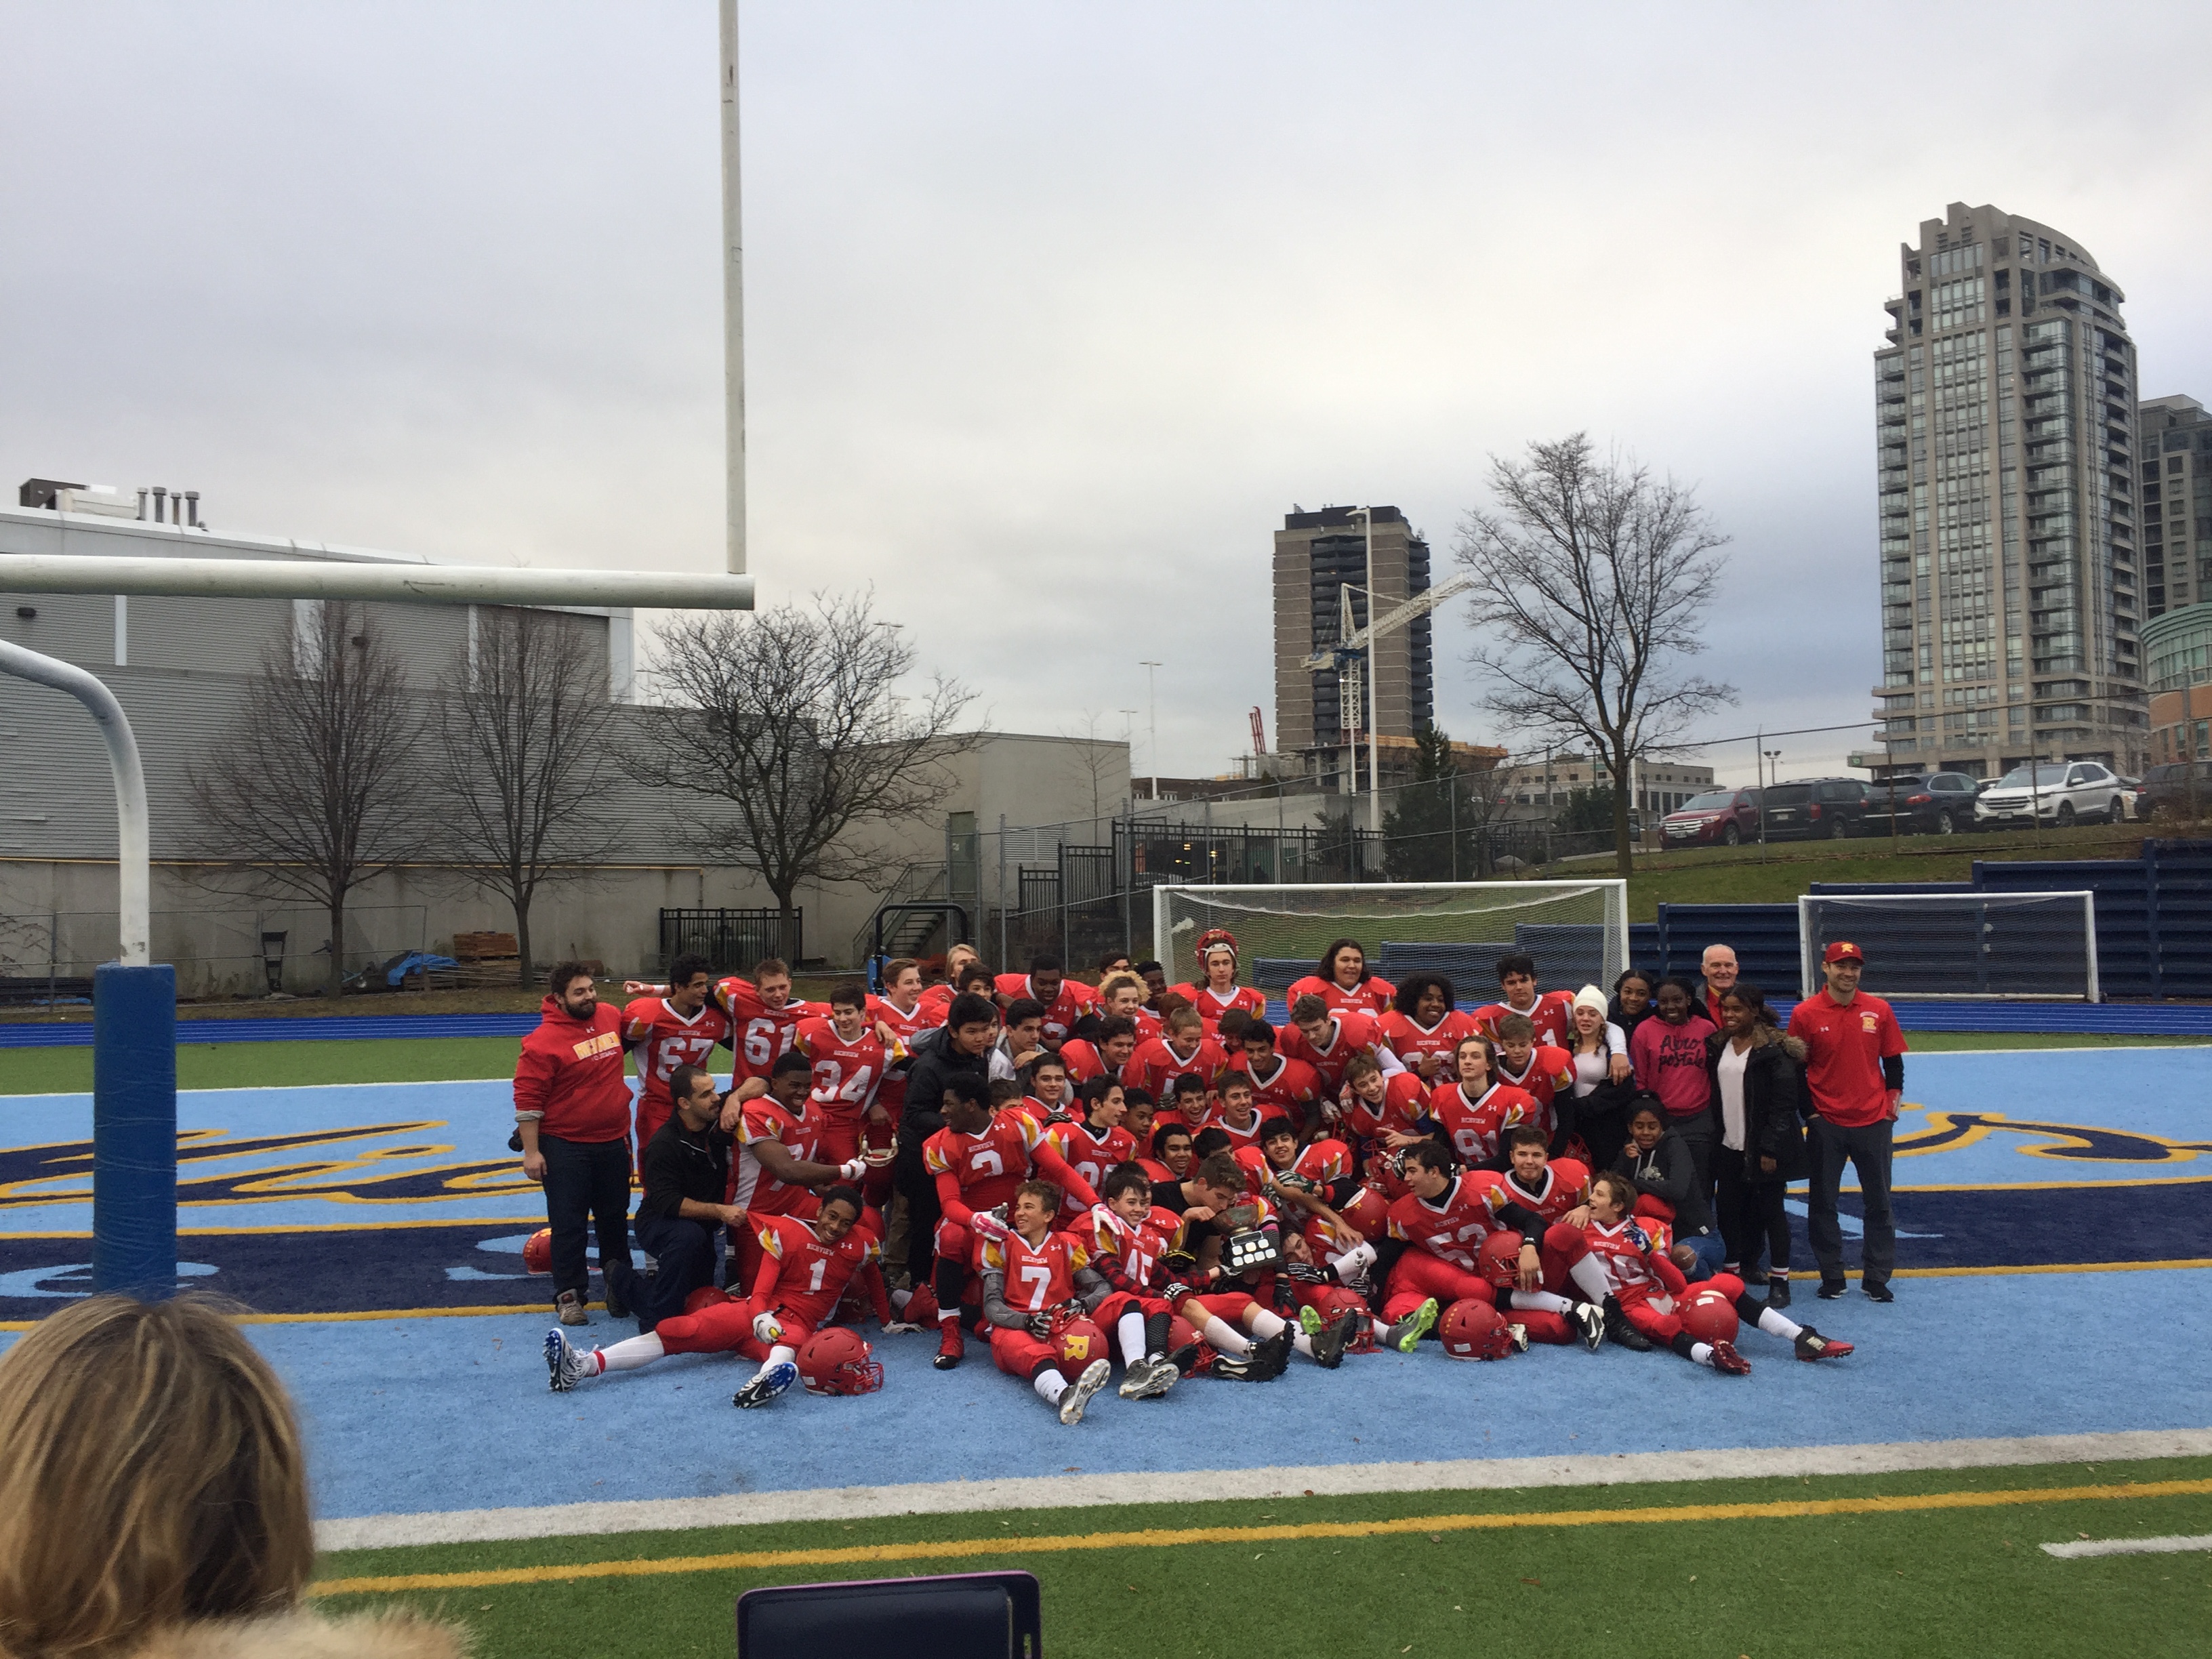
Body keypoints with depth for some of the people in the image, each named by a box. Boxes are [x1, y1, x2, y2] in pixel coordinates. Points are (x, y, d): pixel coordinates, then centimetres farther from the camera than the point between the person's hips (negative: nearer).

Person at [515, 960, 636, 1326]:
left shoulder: (611, 1017, 1)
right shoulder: (543, 1041, -17)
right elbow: (528, 1099, -15)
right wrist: (531, 1151, -16)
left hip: (614, 1141, 6)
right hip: (565, 1148, -6)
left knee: (615, 1217, 17)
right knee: (568, 1224, 2)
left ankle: (620, 1282, 34)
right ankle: (569, 1294, 14)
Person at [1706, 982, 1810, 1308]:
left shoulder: (1775, 1050, -12)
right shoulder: (1718, 1046, 8)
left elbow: (1784, 1104, -14)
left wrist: (1771, 1149, -17)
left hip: (1763, 1147, -6)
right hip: (1729, 1146, 6)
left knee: (1770, 1209, 1)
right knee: (1728, 1208, 10)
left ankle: (1780, 1281, 9)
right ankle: (1734, 1269, 26)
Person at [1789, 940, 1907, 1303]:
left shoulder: (1879, 1010, 1)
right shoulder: (1805, 1014, -4)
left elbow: (1893, 1060, 9)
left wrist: (1893, 1098, -1)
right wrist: (1807, 1110, -4)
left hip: (1873, 1123, 1)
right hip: (1825, 1124, -1)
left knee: (1878, 1203, 7)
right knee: (1822, 1203, 5)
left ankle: (1876, 1279, 18)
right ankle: (1831, 1277, 17)